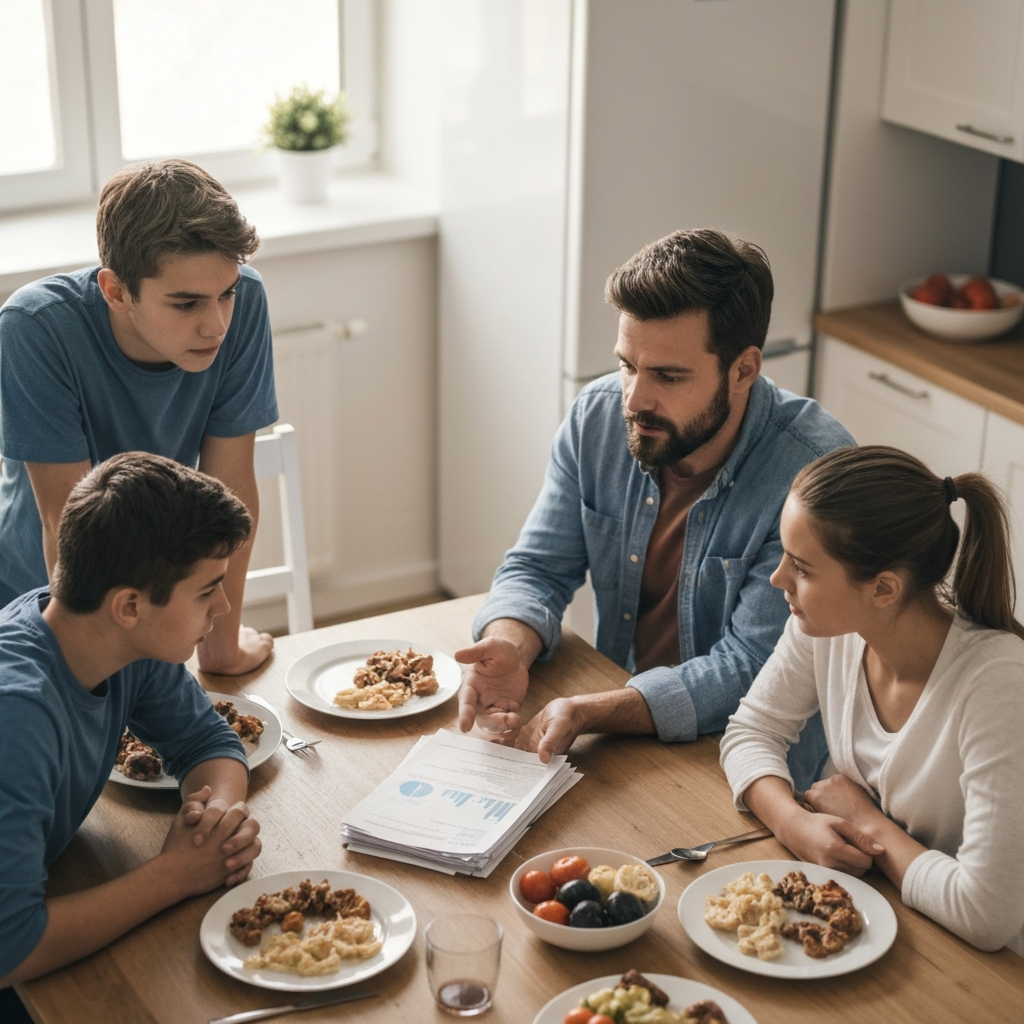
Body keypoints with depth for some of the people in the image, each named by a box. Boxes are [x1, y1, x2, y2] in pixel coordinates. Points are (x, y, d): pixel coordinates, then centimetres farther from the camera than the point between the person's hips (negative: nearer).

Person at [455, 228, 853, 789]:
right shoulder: (598, 417, -5)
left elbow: (751, 671, -24)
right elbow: (537, 568, 1)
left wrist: (589, 712, -35)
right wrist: (509, 649, -23)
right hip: (618, 741, 6)